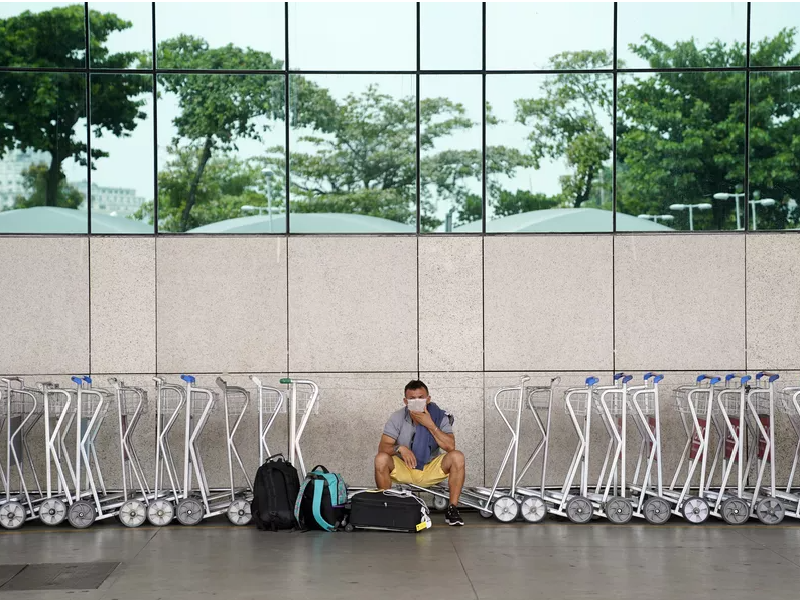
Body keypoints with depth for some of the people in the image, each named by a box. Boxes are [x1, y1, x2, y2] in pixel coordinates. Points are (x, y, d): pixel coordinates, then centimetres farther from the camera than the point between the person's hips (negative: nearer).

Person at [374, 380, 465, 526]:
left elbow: (450, 446, -20)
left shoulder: (440, 416, -8)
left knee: (457, 457, -25)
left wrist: (430, 425, -27)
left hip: (431, 470, 1)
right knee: (381, 459, -30)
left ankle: (452, 509, -17)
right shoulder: (397, 418, -9)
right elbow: (383, 447, -15)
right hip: (403, 469, 0)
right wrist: (400, 448, -36)